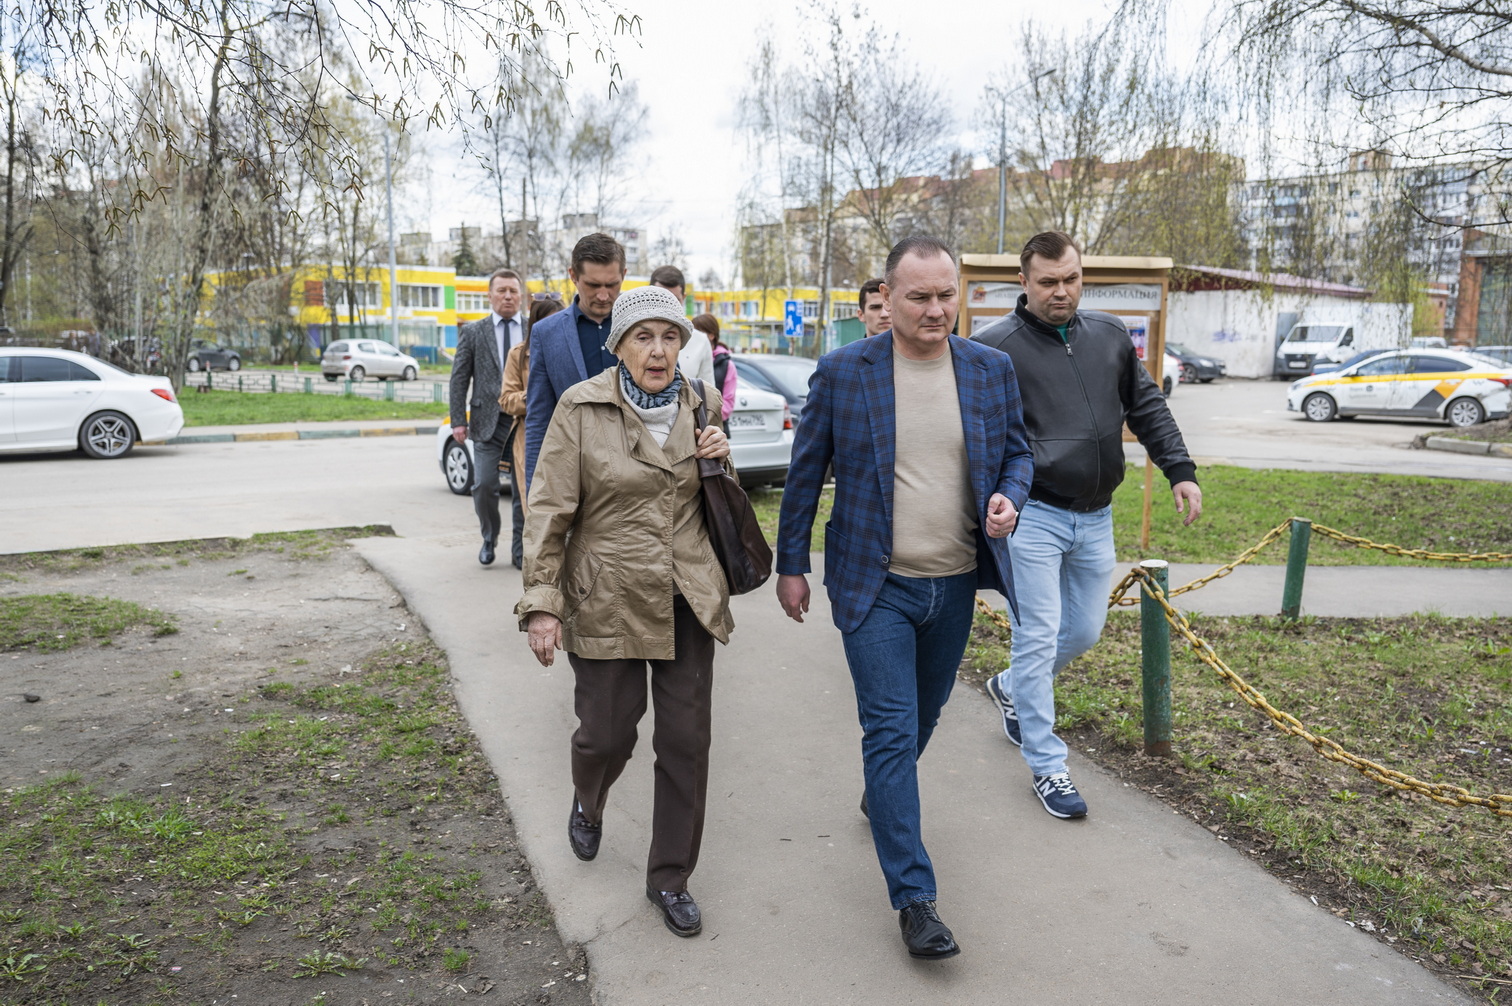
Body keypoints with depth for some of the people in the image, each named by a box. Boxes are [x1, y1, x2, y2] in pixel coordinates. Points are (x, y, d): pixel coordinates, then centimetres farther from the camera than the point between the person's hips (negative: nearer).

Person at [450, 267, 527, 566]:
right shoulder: (472, 332, 7)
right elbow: (459, 379, 4)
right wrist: (458, 421, -4)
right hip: (487, 421, 0)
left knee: (525, 490, 5)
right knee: (484, 486, -6)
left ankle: (520, 550, 17)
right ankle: (489, 539, 19)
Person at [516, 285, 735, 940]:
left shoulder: (697, 406, 6)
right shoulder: (581, 408, -7)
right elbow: (549, 510, -8)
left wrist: (720, 462, -5)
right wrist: (541, 602, -12)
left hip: (688, 598, 3)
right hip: (608, 598, -3)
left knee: (686, 739, 4)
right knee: (607, 733, 7)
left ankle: (670, 878, 23)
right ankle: (589, 803, 46)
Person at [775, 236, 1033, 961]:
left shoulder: (992, 370, 1)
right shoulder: (842, 372, -7)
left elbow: (1016, 451, 13)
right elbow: (805, 473, 0)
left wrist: (1010, 497, -10)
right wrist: (791, 565, 2)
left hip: (955, 584, 4)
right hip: (874, 584, -4)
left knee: (922, 717, 21)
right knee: (891, 731, -4)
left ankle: (881, 796, 51)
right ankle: (913, 897, 5)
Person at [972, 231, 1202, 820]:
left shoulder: (1110, 336, 9)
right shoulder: (996, 346, -8)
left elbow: (1147, 408, 17)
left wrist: (1179, 471, 10)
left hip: (1095, 517, 6)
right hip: (1033, 517, -6)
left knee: (1085, 630, 15)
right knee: (1039, 638, -2)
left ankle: (1011, 688, 42)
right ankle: (1046, 765, 11)